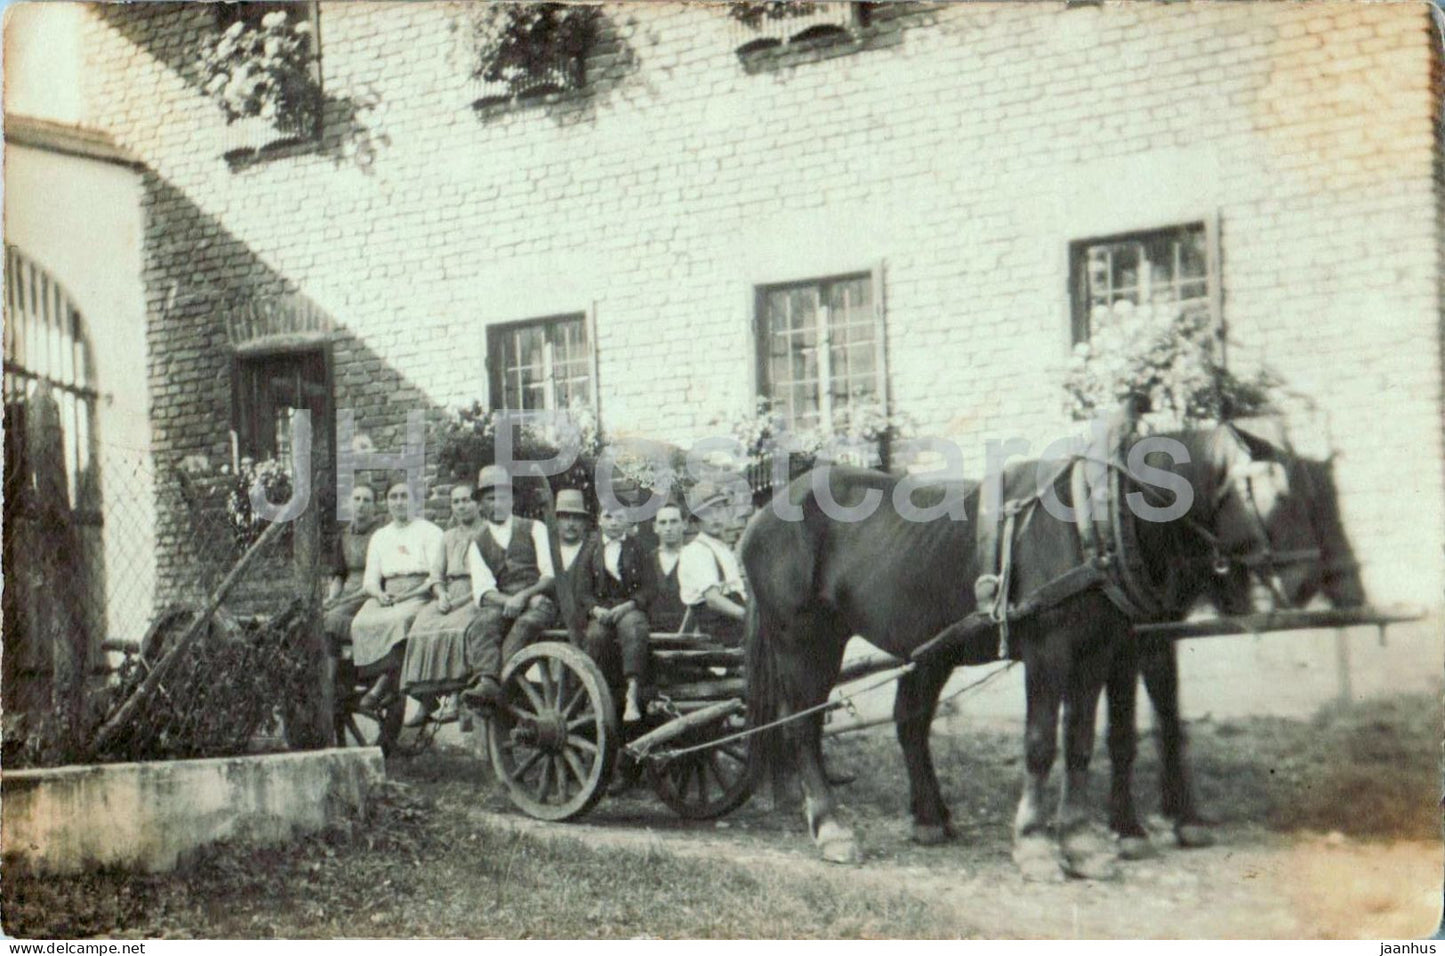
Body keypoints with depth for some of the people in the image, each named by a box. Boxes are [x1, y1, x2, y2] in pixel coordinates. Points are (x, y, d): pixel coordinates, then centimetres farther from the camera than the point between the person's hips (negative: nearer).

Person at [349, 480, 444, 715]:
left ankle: (380, 690, -34)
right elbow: (370, 580, 17)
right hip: (387, 597, 4)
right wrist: (379, 594, -7)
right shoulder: (379, 536, 25)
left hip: (419, 596, -4)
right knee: (362, 622, -29)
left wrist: (409, 594, -14)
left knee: (399, 620, -37)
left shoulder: (429, 531, 11)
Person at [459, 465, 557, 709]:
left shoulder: (534, 529, 16)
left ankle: (503, 680, -50)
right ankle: (487, 682, -55)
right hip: (501, 605, 1)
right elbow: (482, 591, 4)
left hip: (538, 600, -1)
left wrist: (524, 596, -14)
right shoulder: (478, 545, 20)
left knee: (526, 623, -37)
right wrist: (508, 602, -18)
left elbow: (550, 575, 5)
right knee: (483, 624, -34)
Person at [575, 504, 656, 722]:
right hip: (600, 611, 1)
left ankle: (633, 696, -45)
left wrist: (625, 607, -13)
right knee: (597, 635, -33)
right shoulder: (590, 553, 18)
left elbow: (648, 589, 5)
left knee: (632, 628, -35)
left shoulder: (639, 551, 14)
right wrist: (597, 610, -13)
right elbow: (583, 592, 9)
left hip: (630, 609, -1)